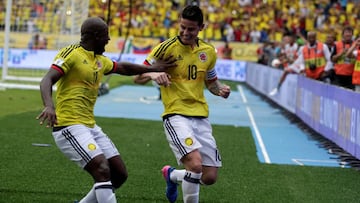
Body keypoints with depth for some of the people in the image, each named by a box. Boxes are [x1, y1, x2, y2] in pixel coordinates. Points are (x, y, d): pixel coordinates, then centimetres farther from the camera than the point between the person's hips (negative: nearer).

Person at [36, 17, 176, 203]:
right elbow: (47, 81, -22)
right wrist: (49, 105, -40)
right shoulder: (71, 54, -10)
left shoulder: (100, 61, 16)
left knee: (119, 174, 7)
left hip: (90, 126, 9)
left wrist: (152, 68, 34)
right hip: (69, 126, -9)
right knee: (102, 170, -23)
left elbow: (122, 68, 36)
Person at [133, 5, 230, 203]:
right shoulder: (166, 47, -7)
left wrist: (221, 89, -1)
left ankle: (172, 175, 33)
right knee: (195, 164, -27)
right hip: (176, 115, -5)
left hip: (201, 117, 5)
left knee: (209, 177, 4)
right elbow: (138, 77, -4)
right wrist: (153, 74, -27)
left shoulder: (208, 51, 8)